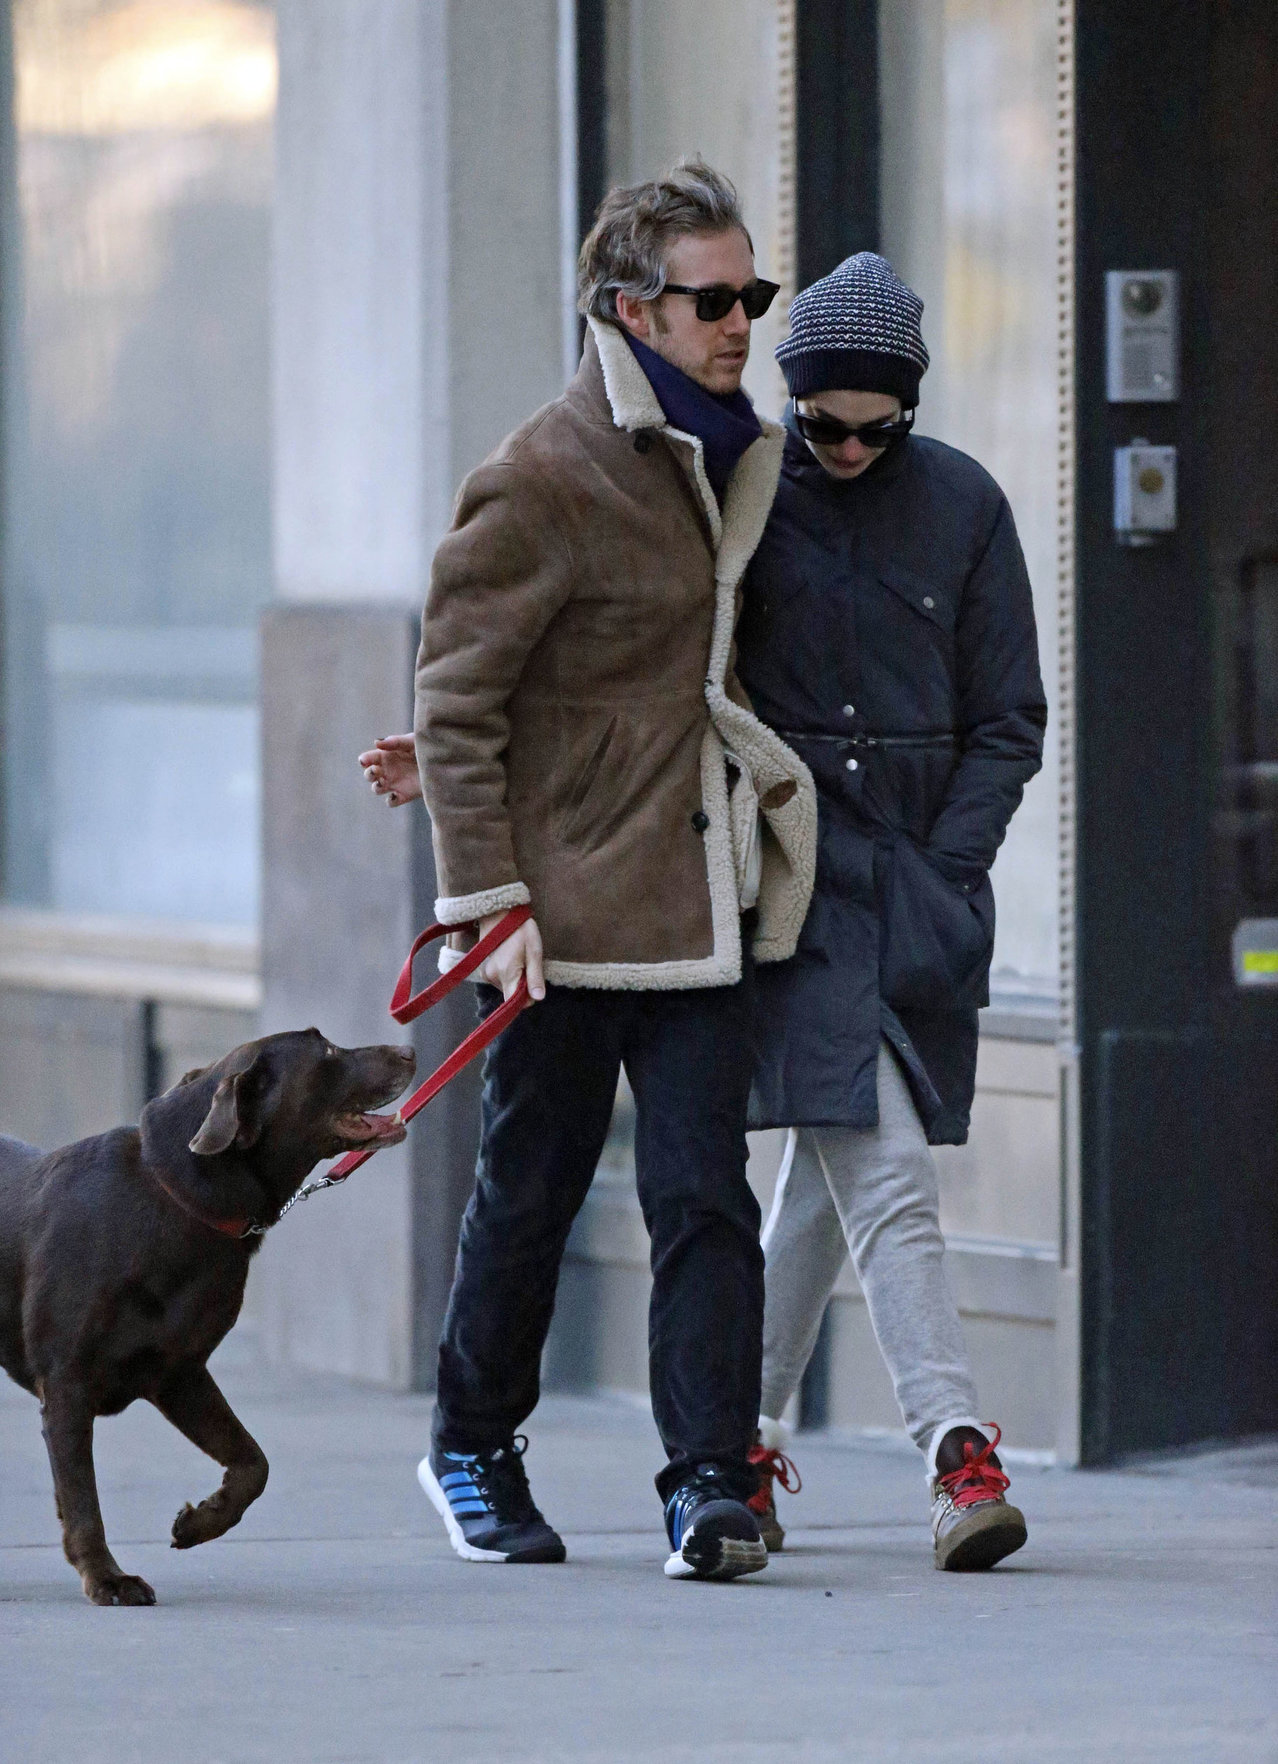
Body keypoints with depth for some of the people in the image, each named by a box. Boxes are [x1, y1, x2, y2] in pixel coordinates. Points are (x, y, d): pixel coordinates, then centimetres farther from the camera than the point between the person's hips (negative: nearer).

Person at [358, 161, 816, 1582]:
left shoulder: (719, 462, 13)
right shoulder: (540, 479, -10)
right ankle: (473, 1449, 25)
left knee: (704, 1197, -3)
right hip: (570, 906, -6)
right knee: (530, 1189, 7)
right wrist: (488, 896, -15)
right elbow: (460, 699, -10)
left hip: (699, 905, 6)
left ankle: (710, 1480, -6)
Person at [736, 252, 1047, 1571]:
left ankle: (743, 1438, 25)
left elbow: (1008, 722, 6)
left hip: (919, 880, 3)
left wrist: (941, 872, -3)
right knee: (881, 1175, -14)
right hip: (787, 867, -3)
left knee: (831, 1174, 10)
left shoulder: (962, 508, 4)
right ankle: (958, 1454, -20)